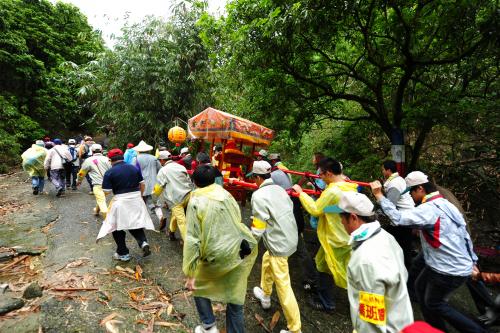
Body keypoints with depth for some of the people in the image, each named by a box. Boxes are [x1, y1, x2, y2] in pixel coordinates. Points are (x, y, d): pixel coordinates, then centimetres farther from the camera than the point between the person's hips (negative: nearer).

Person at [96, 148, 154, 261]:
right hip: (136, 199, 4)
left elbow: (106, 191, -8)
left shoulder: (109, 173, -8)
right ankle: (143, 242, -4)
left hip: (120, 201, -4)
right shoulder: (134, 168, 3)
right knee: (136, 223, 19)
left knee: (117, 228, 14)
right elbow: (142, 185, 7)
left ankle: (123, 253, 22)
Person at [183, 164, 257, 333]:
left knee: (198, 284, 26)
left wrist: (190, 273, -7)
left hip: (218, 256, -4)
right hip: (241, 250, 4)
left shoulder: (196, 201, -8)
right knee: (235, 297, 20)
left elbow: (192, 238, -12)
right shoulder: (225, 193, 4)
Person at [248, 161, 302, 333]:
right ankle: (265, 295, 50)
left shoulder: (259, 195, -18)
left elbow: (258, 228, -18)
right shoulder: (279, 189, 5)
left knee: (283, 286, 2)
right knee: (267, 259, 31)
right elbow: (290, 208, 11)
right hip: (291, 238, 9)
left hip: (279, 244, -9)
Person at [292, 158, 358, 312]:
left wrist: (301, 193, -14)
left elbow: (314, 210, -22)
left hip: (333, 238, -8)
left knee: (324, 266, 12)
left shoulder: (332, 191, -27)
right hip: (347, 236, 8)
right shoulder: (350, 188, -1)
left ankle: (326, 303, 29)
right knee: (346, 269, 23)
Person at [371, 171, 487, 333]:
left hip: (450, 270, -9)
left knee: (434, 303, 12)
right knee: (420, 287, 21)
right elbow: (464, 234, 11)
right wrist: (472, 261, 18)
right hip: (459, 263, 9)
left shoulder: (429, 208, -25)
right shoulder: (444, 203, 5)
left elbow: (398, 218, -35)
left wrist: (379, 195, -28)